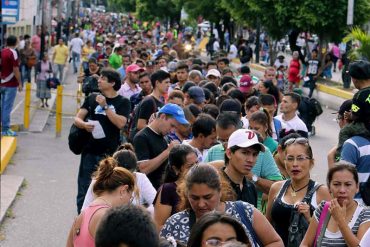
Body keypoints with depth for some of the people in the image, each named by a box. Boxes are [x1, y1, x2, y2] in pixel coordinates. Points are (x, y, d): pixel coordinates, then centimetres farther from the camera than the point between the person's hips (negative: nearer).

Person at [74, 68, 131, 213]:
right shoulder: (92, 98, 10)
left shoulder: (122, 102, 1)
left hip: (110, 152, -3)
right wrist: (84, 124, -16)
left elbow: (121, 123, -14)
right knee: (84, 189, 5)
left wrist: (105, 106, -16)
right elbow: (77, 119, 6)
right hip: (90, 151, 3)